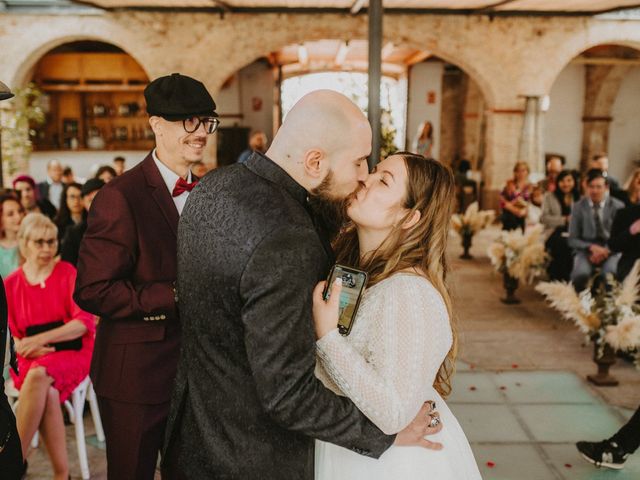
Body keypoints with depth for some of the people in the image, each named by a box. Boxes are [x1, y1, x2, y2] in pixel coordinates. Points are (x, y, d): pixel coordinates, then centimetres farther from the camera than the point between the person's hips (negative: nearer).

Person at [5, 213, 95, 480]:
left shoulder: (68, 273, 0)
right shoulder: (11, 284, 8)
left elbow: (85, 322, -7)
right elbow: (9, 335, 10)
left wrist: (40, 339, -17)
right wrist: (29, 347, -13)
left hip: (71, 352, -2)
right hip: (31, 358, 2)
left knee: (38, 375, -35)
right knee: (47, 393, -33)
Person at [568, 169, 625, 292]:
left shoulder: (618, 206, 0)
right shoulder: (578, 207, 1)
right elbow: (572, 240, 3)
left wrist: (606, 250, -15)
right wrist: (592, 247, -16)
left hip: (611, 250, 0)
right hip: (586, 250, 0)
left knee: (610, 273, -35)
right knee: (581, 274, -33)